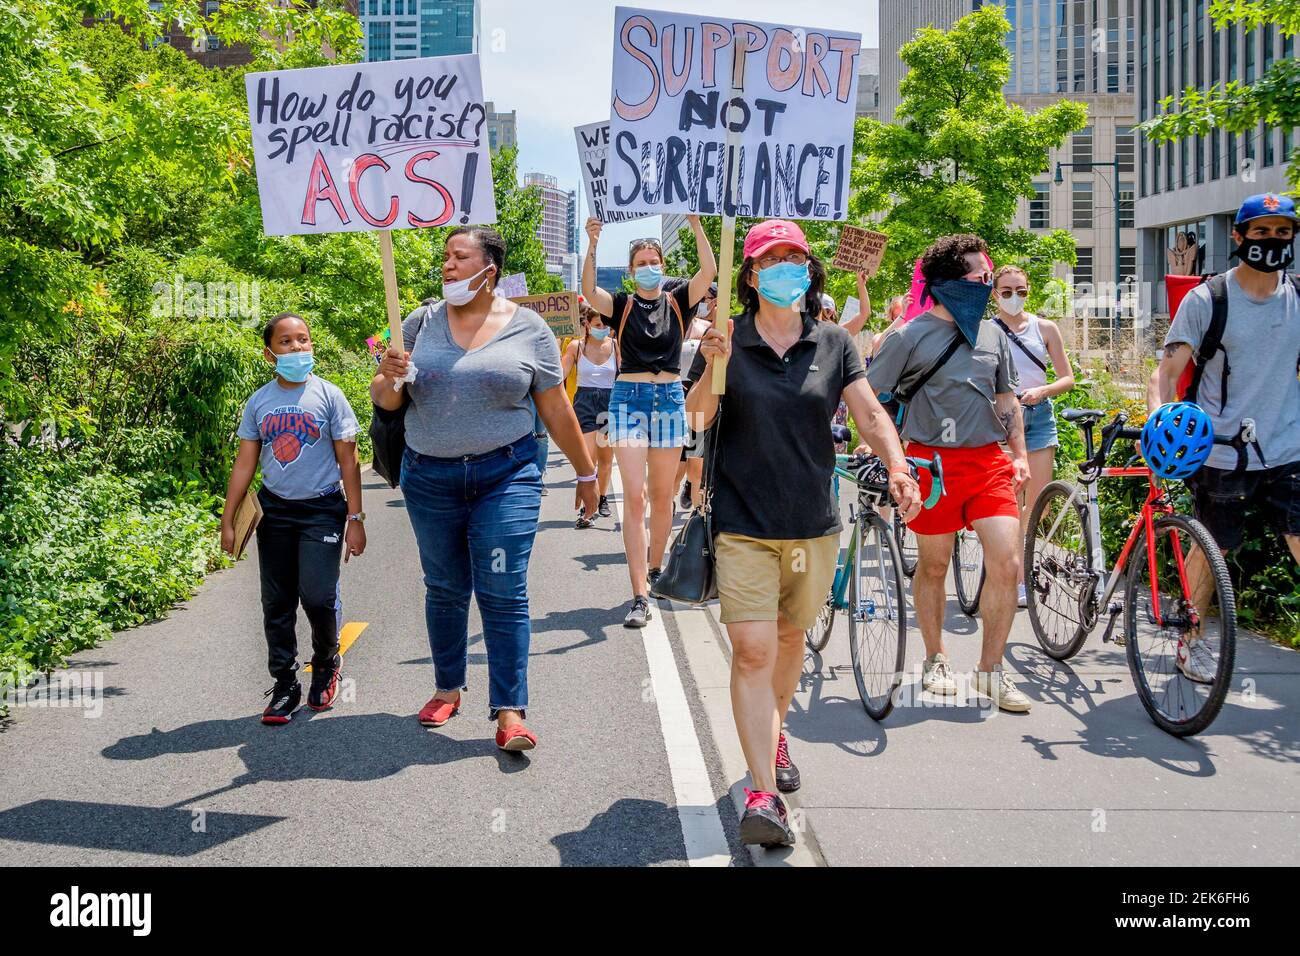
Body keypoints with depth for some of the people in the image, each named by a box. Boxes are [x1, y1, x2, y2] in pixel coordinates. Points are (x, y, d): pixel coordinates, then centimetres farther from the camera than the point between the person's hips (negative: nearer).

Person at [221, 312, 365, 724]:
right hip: (275, 509, 3)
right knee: (277, 603, 5)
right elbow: (245, 463, 8)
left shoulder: (328, 395, -3)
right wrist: (228, 520, 5)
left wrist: (355, 518, -4)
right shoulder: (259, 402, 5)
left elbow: (348, 460, -1)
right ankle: (285, 684, 17)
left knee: (318, 596, -13)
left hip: (322, 509, -3)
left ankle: (326, 662, 16)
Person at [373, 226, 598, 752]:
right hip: (430, 478, 3)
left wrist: (586, 472, 6)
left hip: (506, 476, -3)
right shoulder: (421, 323, 4)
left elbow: (556, 410, 4)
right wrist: (388, 379, -16)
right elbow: (385, 400, 6)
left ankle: (510, 710, -2)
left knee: (503, 593, -6)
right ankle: (448, 688, 30)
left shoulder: (528, 328, -1)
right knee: (444, 590, 13)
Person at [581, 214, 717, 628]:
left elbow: (708, 272, -9)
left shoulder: (677, 302, 6)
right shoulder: (621, 306, 3)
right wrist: (592, 245, -26)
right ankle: (640, 596, -14)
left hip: (670, 399, 2)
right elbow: (588, 291, -16)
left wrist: (696, 226, -18)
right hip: (629, 399, -2)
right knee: (634, 497, -10)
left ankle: (654, 569, 32)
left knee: (661, 495, 12)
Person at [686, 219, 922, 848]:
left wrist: (896, 467, -20)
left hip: (813, 524, 3)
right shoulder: (727, 341, 0)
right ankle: (764, 793, -12)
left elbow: (869, 412, -3)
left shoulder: (833, 344, 5)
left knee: (790, 638, 18)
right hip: (743, 522, -3)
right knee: (752, 652, -11)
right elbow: (697, 419, -7)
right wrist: (713, 367, -24)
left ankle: (773, 736, 44)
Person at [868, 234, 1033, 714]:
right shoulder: (910, 336, -5)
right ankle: (936, 661, 28)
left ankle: (990, 670, 8)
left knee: (1007, 563, -7)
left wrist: (1020, 454, 13)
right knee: (933, 566, 8)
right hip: (934, 461, -4)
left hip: (989, 460, 4)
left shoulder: (992, 333, 11)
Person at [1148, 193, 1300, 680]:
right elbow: (1168, 370, -8)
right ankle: (1191, 642, 29)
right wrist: (1158, 418, -26)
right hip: (1221, 455, -3)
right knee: (1213, 550, 10)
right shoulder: (1207, 299, -5)